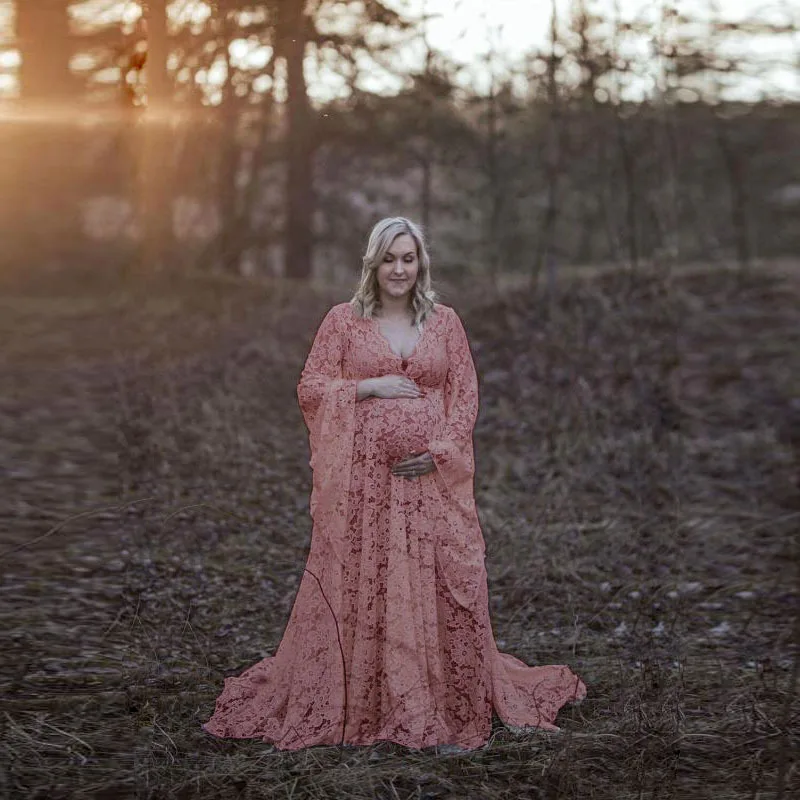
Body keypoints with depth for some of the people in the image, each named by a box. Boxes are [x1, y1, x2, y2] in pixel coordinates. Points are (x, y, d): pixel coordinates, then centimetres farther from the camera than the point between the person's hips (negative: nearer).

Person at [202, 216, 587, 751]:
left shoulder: (445, 321, 9)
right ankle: (353, 700, 11)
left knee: (443, 584, -1)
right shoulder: (344, 320, 5)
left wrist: (440, 450, -8)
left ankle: (447, 700, 11)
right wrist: (370, 386, -10)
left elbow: (466, 395, 6)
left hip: (431, 475, 1)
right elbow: (310, 387, 3)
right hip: (362, 476, -1)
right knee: (356, 585, -1)